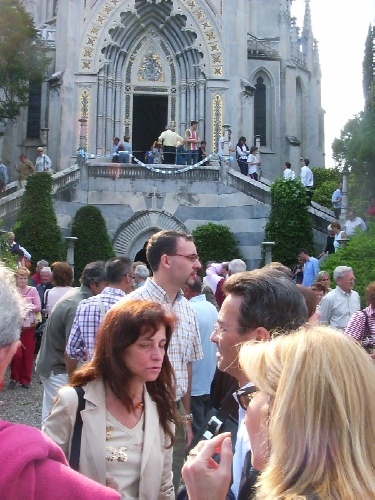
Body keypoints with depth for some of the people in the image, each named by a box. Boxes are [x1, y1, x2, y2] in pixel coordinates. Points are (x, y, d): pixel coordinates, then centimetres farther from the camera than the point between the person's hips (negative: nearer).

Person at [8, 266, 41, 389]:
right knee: (16, 353, -5)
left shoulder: (32, 290, -1)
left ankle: (25, 379, 20)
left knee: (28, 354, 6)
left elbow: (38, 307, -5)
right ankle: (14, 377, 17)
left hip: (29, 326, 1)